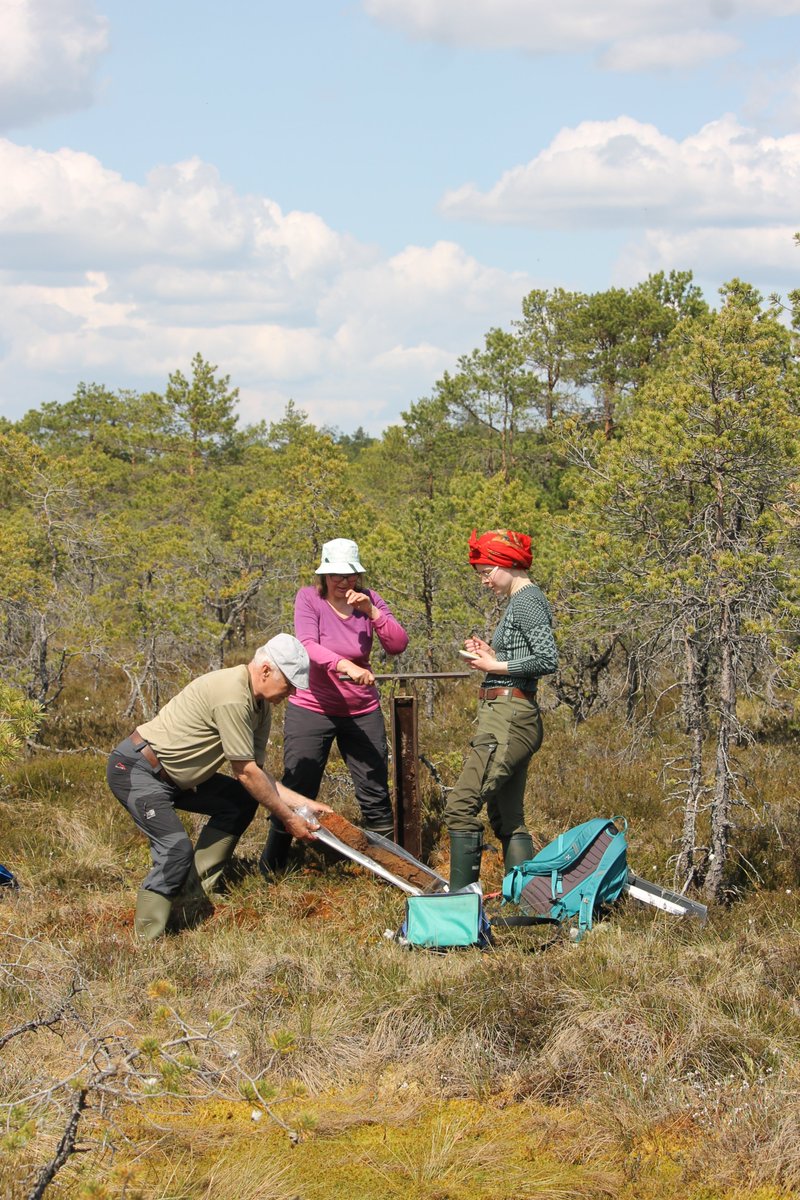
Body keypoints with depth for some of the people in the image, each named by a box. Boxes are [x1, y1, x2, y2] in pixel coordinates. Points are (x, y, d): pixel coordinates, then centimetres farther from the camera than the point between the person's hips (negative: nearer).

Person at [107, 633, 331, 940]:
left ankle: (193, 893, 8)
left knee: (241, 800, 9)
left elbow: (257, 773, 10)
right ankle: (145, 944, -16)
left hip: (170, 774, 11)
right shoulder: (232, 696, -26)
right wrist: (288, 818, -11)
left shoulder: (260, 706, 6)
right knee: (176, 849, -24)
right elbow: (246, 773, -20)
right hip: (134, 770, -11)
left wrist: (304, 804, 2)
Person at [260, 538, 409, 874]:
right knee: (297, 792, 1)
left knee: (375, 793, 5)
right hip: (311, 710, -2)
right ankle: (270, 869, 15)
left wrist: (372, 611, -22)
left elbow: (398, 645, -10)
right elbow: (308, 646, -25)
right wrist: (345, 665, -41)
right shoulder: (309, 598, -10)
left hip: (362, 712, 2)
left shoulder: (368, 599, -2)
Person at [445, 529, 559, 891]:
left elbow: (548, 660, -20)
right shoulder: (521, 601, 20)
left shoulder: (526, 600, -10)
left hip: (509, 720, -11)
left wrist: (495, 666, -12)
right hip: (510, 718, 11)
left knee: (461, 807, -15)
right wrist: (492, 655, 11)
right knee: (508, 819, 11)